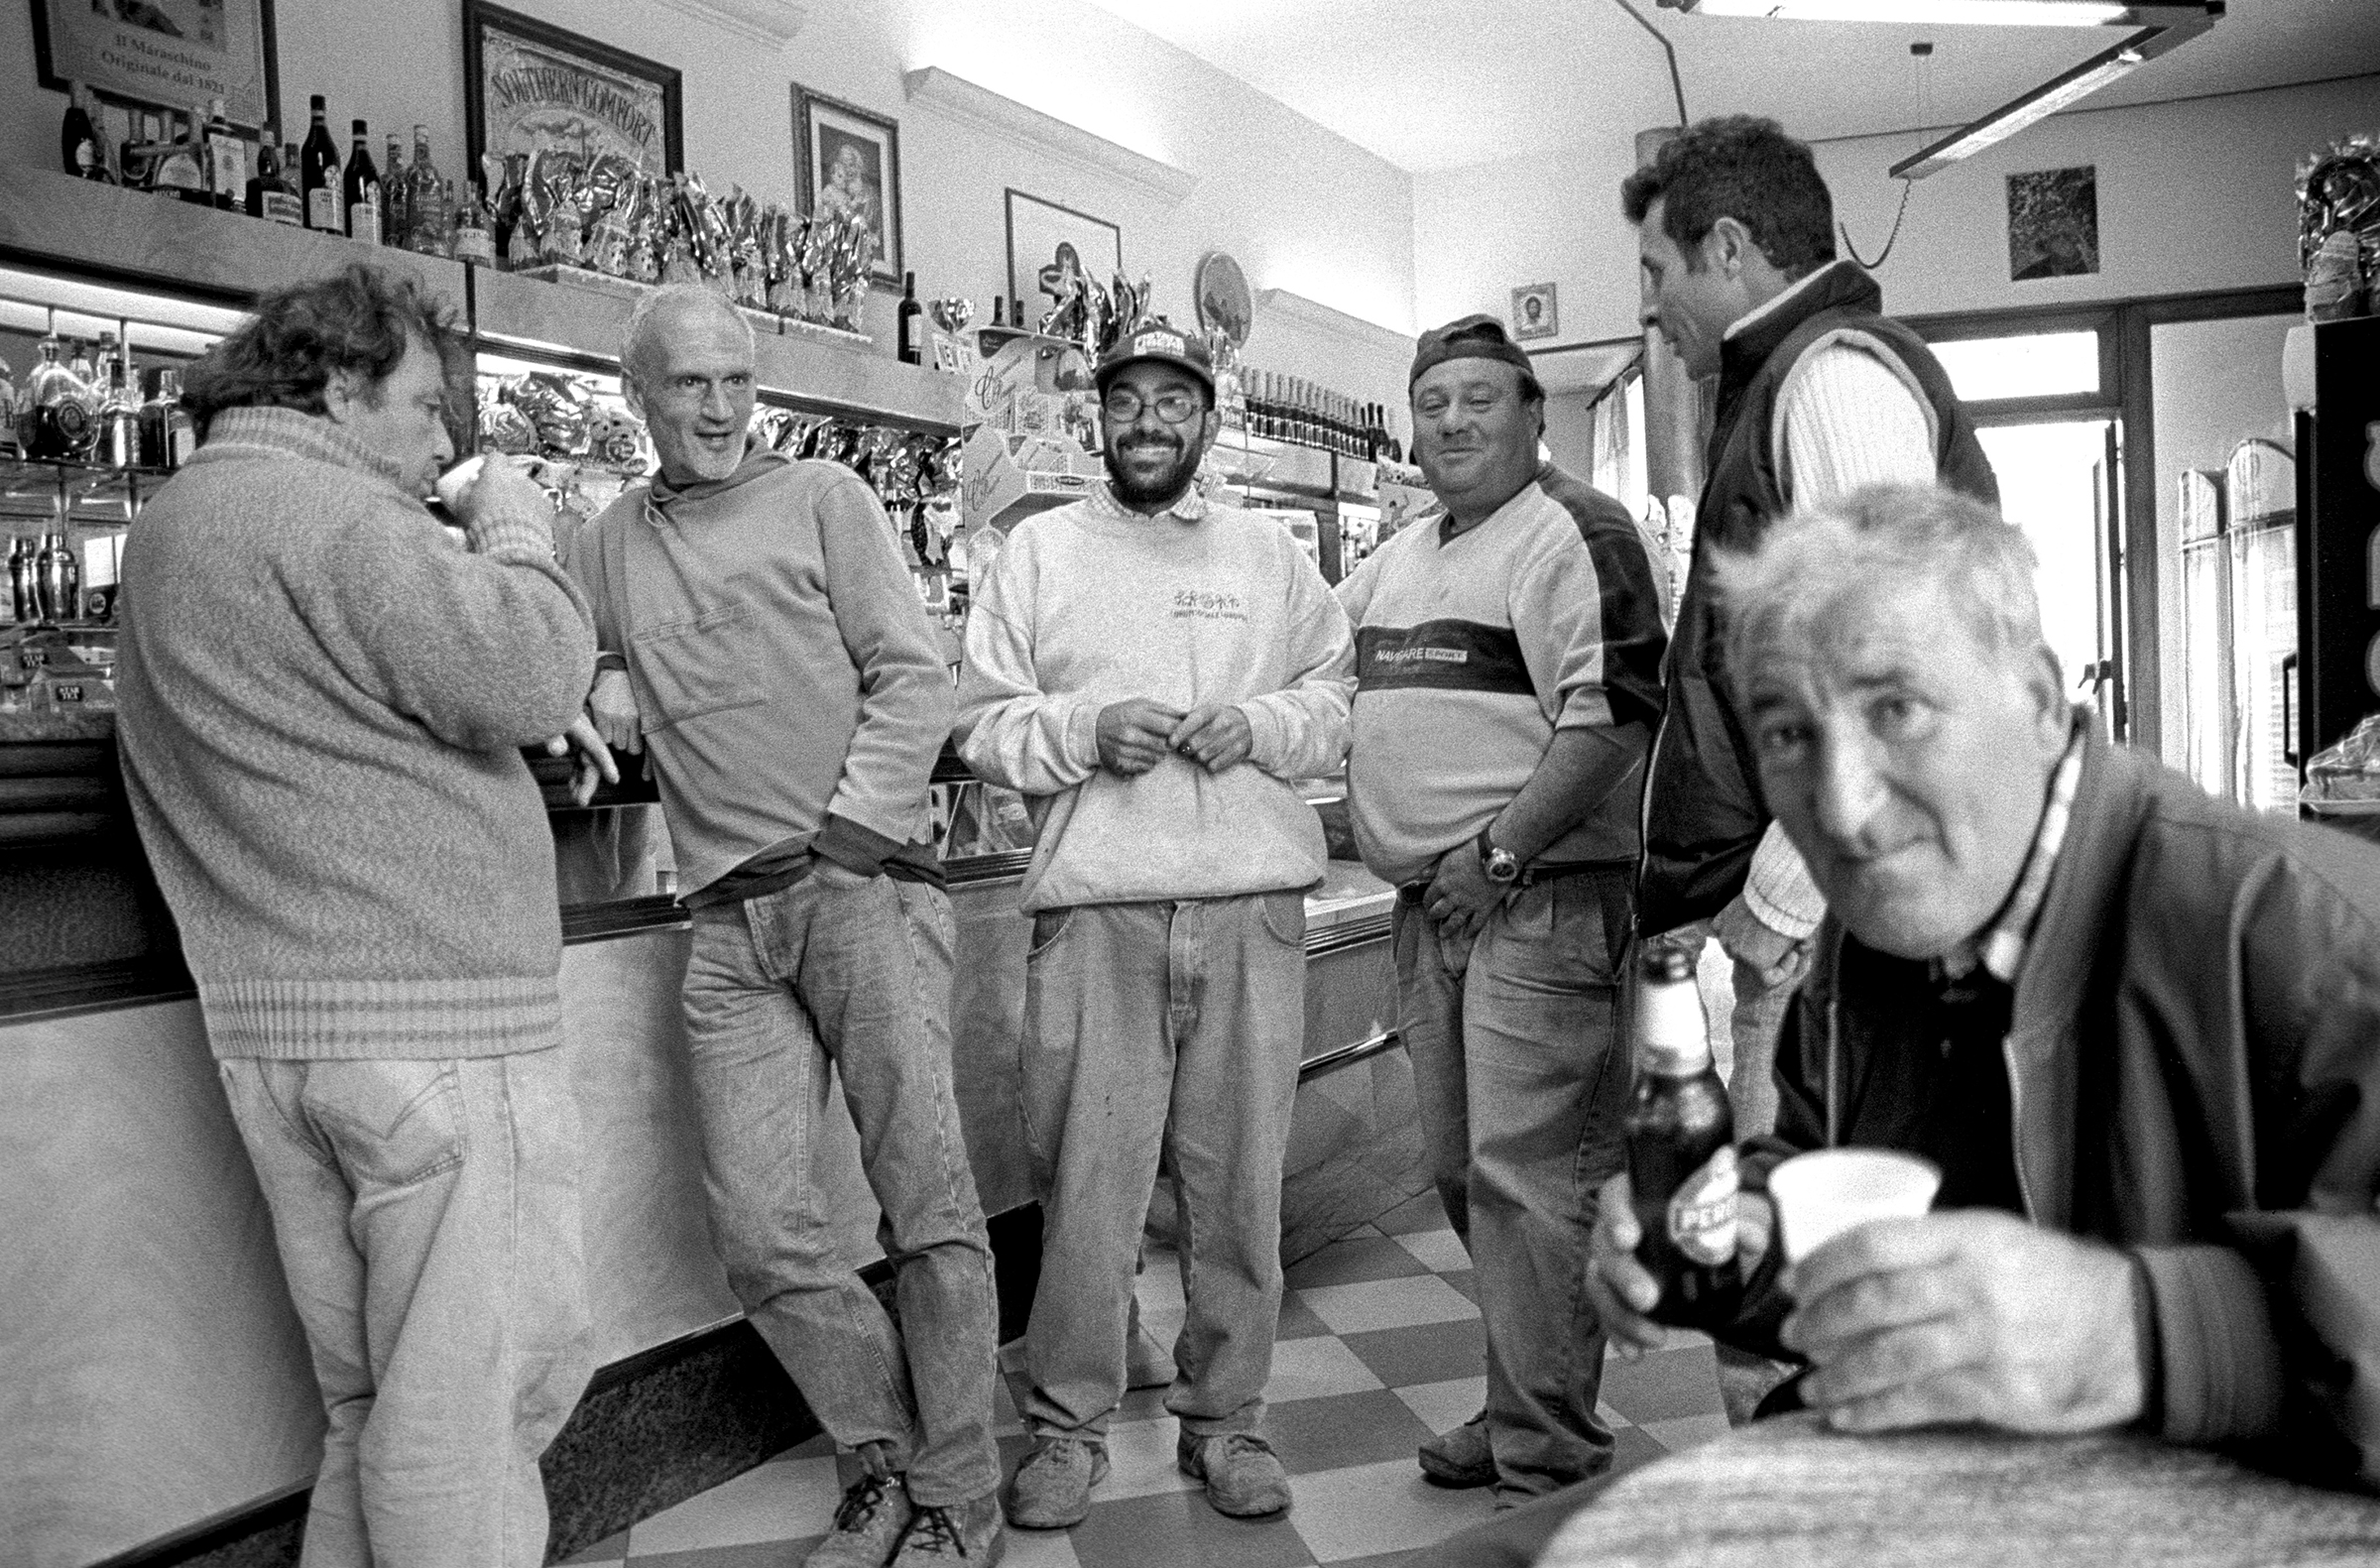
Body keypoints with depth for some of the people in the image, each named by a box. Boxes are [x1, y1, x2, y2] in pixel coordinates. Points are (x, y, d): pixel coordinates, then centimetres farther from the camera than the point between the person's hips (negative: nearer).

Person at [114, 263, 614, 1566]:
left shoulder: (175, 526, 22)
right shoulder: (321, 507, -10)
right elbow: (517, 676, -21)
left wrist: (540, 720, 13)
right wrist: (516, 541, -2)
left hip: (273, 1024, 10)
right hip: (428, 1021, -10)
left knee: (372, 1402, 19)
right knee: (467, 1408, 0)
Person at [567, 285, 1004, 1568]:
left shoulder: (822, 497, 9)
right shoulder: (608, 543, 20)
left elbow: (912, 683, 1)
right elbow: (583, 675, 28)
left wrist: (843, 837, -8)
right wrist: (601, 688, 4)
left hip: (864, 885, -3)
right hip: (729, 925, 4)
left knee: (928, 1202, -3)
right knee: (762, 1235, -2)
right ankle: (888, 1460, 19)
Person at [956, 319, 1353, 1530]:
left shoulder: (1271, 554, 16)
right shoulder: (1038, 550, 11)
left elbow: (1337, 704, 13)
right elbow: (982, 722, 6)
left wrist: (1258, 723, -6)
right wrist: (1085, 732, -12)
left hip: (1251, 908, 2)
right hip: (1094, 910, -1)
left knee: (1238, 1180, 6)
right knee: (1084, 1181, 1)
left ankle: (1225, 1416, 22)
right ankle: (1068, 1423, 18)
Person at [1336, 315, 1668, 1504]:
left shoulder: (1572, 533, -6)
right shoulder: (1399, 556, 19)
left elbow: (1614, 716, -17)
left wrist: (1501, 852, -18)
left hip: (1538, 903, -8)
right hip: (1430, 908, 8)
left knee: (1529, 1180, -6)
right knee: (1463, 1175, 13)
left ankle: (1548, 1467, 5)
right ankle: (1520, 1409, 28)